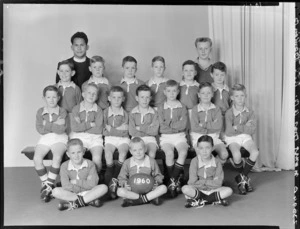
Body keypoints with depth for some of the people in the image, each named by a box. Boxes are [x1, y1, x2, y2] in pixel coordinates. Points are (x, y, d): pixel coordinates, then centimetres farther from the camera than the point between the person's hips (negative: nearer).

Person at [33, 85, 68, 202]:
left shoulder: (62, 111, 2)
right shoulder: (40, 111, 9)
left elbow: (61, 129, -12)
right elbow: (40, 129, -4)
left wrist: (47, 125, -10)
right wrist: (55, 125, -10)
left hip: (60, 139, -2)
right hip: (44, 139, 2)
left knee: (57, 157, -32)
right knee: (37, 158, -24)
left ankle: (49, 184, -18)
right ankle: (45, 183, -6)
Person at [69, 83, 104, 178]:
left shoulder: (98, 111, 6)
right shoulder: (76, 109, 6)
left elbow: (98, 129, -5)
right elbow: (74, 127, -7)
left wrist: (82, 126, -5)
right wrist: (90, 124, -7)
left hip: (95, 137, 0)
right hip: (78, 137, 0)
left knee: (97, 158, -26)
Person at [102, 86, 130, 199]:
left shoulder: (125, 113, 5)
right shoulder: (105, 112, 5)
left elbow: (125, 132, -2)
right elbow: (104, 131, 0)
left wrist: (112, 129, -9)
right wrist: (119, 128, -7)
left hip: (123, 139, 0)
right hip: (110, 138, 0)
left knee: (123, 153, -29)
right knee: (108, 153, -29)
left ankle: (114, 180, -24)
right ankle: (109, 179, -22)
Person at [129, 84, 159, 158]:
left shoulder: (154, 113, 2)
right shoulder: (132, 113, 1)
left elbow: (154, 131, -7)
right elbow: (132, 131, -7)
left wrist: (140, 128, -9)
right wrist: (148, 129, -6)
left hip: (150, 138, 1)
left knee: (152, 154, -27)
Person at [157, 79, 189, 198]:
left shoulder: (182, 107, 11)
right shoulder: (161, 108, 11)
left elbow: (183, 125, -4)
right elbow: (162, 127, -1)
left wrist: (169, 123, -6)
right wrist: (176, 125, -5)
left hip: (180, 136, 1)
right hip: (166, 137, 0)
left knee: (183, 152, -29)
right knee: (169, 152, -30)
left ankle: (173, 181, -21)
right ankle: (176, 180, -15)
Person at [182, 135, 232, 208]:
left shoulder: (217, 162, -6)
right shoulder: (194, 161, -10)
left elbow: (218, 183, -9)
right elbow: (192, 182, -14)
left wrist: (202, 182, -12)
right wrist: (210, 183, -11)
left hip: (212, 190, 2)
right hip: (198, 190, -1)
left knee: (229, 190, -22)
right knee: (185, 189, -30)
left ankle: (198, 200, -22)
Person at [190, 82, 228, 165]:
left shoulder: (216, 109, 8)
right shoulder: (195, 109, 2)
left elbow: (219, 125, -9)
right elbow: (195, 127, -10)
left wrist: (203, 124, -10)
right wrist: (211, 126, -6)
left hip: (213, 137, 2)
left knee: (224, 154, -23)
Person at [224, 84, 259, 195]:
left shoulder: (249, 112, 3)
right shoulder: (229, 112, -6)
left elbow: (252, 130, -6)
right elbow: (229, 132, -15)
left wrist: (238, 127, -13)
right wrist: (245, 126, -10)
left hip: (245, 136, 3)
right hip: (232, 138, -3)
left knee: (255, 152, -25)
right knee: (236, 154, -31)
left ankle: (242, 177, -6)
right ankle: (244, 177, -2)